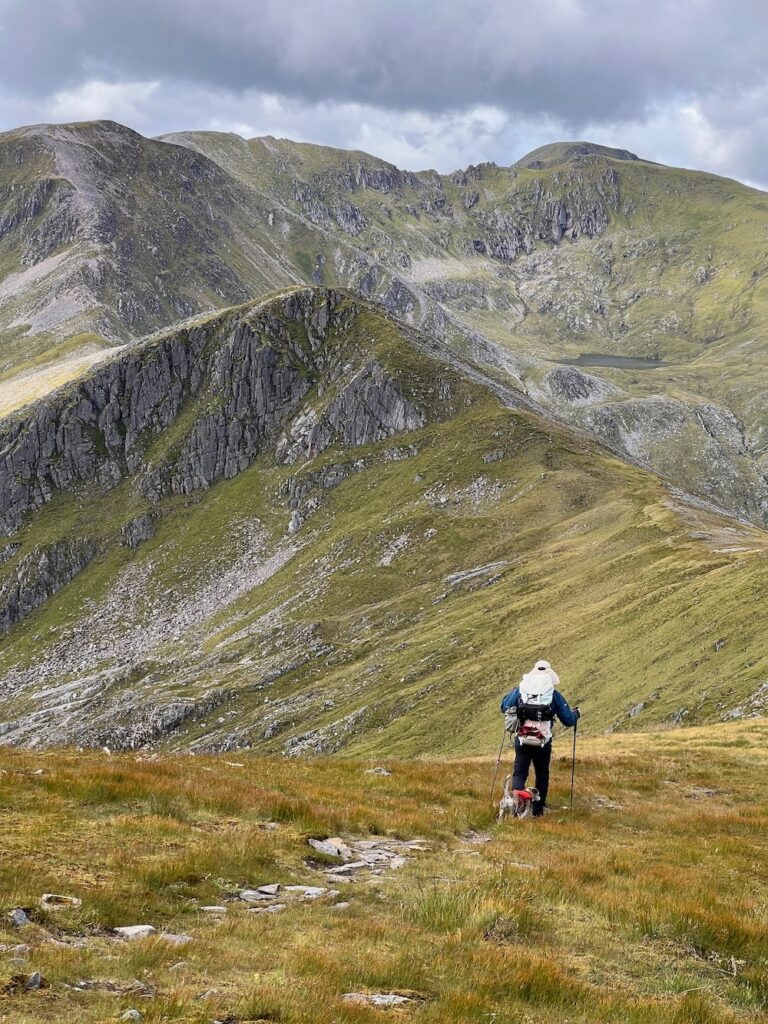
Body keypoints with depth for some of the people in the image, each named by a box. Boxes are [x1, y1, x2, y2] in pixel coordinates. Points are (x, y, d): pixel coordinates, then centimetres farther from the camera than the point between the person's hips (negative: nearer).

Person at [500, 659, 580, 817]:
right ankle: (538, 808, 22)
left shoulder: (520, 690, 1)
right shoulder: (554, 694, -2)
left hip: (522, 741, 0)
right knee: (542, 775, 18)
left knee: (519, 773, 8)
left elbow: (504, 707, 13)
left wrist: (512, 693, 32)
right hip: (543, 743, 0)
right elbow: (569, 720, 3)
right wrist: (576, 714, 26)